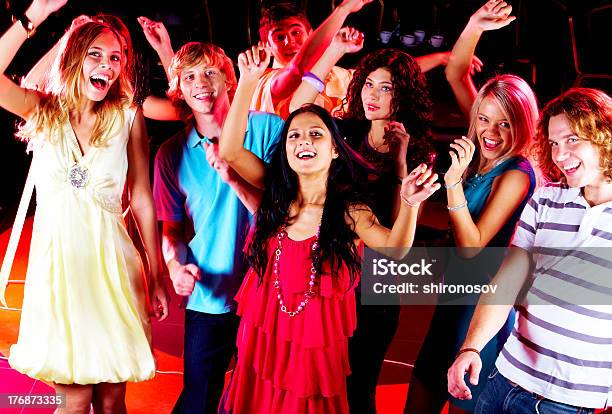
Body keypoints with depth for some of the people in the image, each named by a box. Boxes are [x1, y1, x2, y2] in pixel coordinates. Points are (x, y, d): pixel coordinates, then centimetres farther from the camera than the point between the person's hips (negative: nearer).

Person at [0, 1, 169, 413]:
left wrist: (158, 278, 4)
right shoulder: (44, 111, 2)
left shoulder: (128, 117, 1)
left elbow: (142, 199, 2)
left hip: (111, 262, 0)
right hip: (56, 260, 0)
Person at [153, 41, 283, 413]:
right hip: (209, 298, 2)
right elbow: (172, 227, 8)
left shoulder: (268, 128, -7)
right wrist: (176, 267, -11)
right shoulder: (172, 153, 2)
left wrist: (234, 179, -25)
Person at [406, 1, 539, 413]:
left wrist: (454, 181, -32)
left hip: (486, 298, -7)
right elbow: (456, 74, 1)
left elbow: (472, 247, -23)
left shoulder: (516, 175, -20)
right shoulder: (483, 150, -1)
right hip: (459, 287, 7)